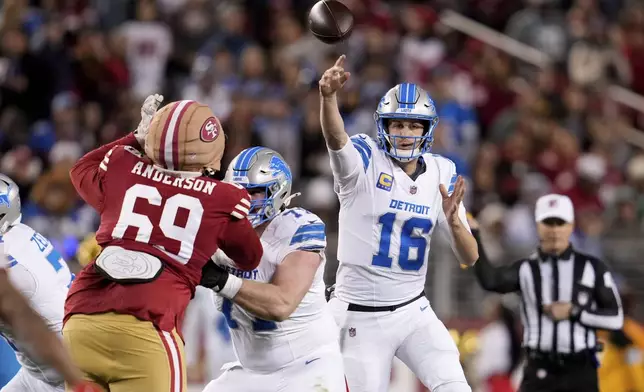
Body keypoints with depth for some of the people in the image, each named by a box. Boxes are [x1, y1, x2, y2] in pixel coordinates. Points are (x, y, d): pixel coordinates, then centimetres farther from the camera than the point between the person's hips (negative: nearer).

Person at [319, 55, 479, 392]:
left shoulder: (442, 174, 2)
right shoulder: (364, 161, -9)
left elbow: (469, 258, 0)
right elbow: (335, 137, -35)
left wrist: (453, 219, -22)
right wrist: (328, 96, -56)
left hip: (413, 311, 3)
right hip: (361, 316, -3)